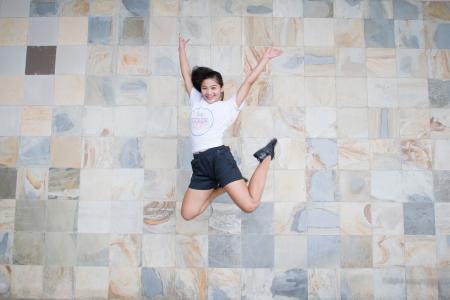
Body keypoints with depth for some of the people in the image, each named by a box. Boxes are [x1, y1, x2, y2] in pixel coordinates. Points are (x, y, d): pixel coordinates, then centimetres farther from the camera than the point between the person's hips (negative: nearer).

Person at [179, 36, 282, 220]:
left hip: (219, 156, -5)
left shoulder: (228, 106, 8)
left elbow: (249, 82, 6)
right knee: (187, 214, 4)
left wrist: (266, 57, 5)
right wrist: (181, 48, 32)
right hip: (200, 163, 5)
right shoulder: (196, 101, 20)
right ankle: (221, 187, 24)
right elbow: (186, 74, 27)